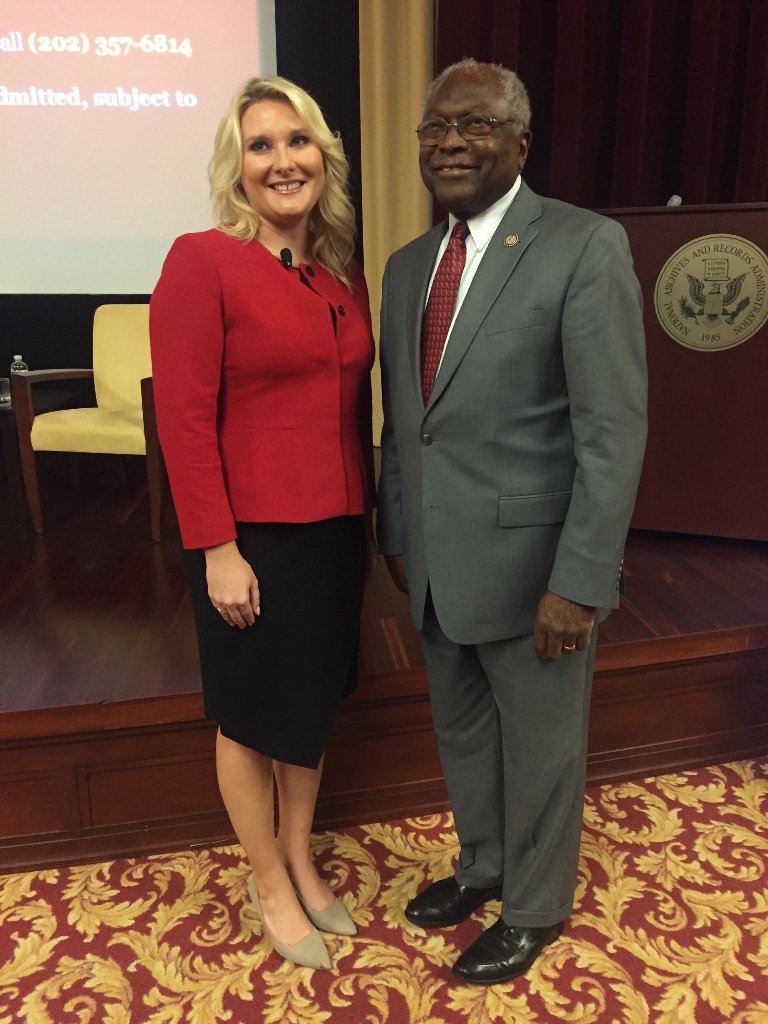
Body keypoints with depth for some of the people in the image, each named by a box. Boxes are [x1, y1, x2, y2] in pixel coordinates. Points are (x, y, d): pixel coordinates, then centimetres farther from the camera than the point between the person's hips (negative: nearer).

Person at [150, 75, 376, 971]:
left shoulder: (343, 273, 8)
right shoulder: (201, 261, -11)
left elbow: (354, 402, 10)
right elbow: (184, 417, -15)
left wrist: (367, 509, 9)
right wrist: (216, 548, -17)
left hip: (335, 529, 6)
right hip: (251, 536, -6)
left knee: (313, 702, 19)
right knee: (250, 714, 13)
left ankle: (301, 861, 43)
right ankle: (270, 884, 37)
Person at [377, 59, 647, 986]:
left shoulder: (585, 247, -11)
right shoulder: (406, 265, 10)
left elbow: (613, 433, -15)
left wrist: (580, 583, -19)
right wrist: (394, 531, 14)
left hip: (530, 562, -6)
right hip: (436, 562, 6)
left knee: (538, 747, 14)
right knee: (461, 732, 23)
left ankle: (534, 909, 40)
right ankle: (481, 866, 49)